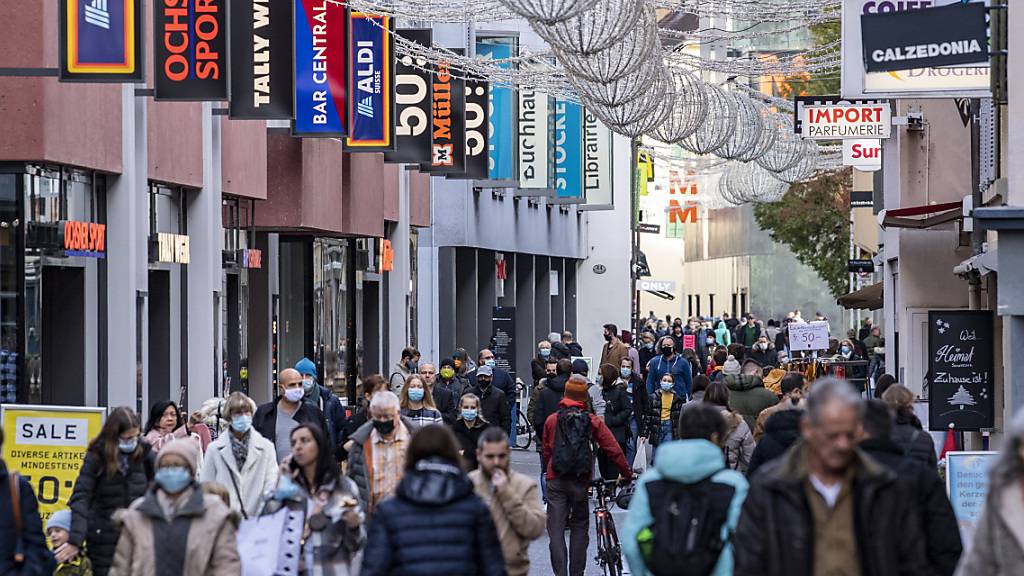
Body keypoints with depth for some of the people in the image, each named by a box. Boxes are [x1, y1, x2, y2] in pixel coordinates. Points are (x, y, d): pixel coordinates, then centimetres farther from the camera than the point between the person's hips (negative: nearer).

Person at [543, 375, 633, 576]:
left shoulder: (552, 420, 1)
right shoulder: (593, 422, -2)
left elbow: (547, 451, 10)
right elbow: (614, 450, -2)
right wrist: (627, 474, 8)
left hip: (556, 481, 0)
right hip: (580, 482, 0)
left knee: (556, 530, 1)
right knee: (580, 528, 14)